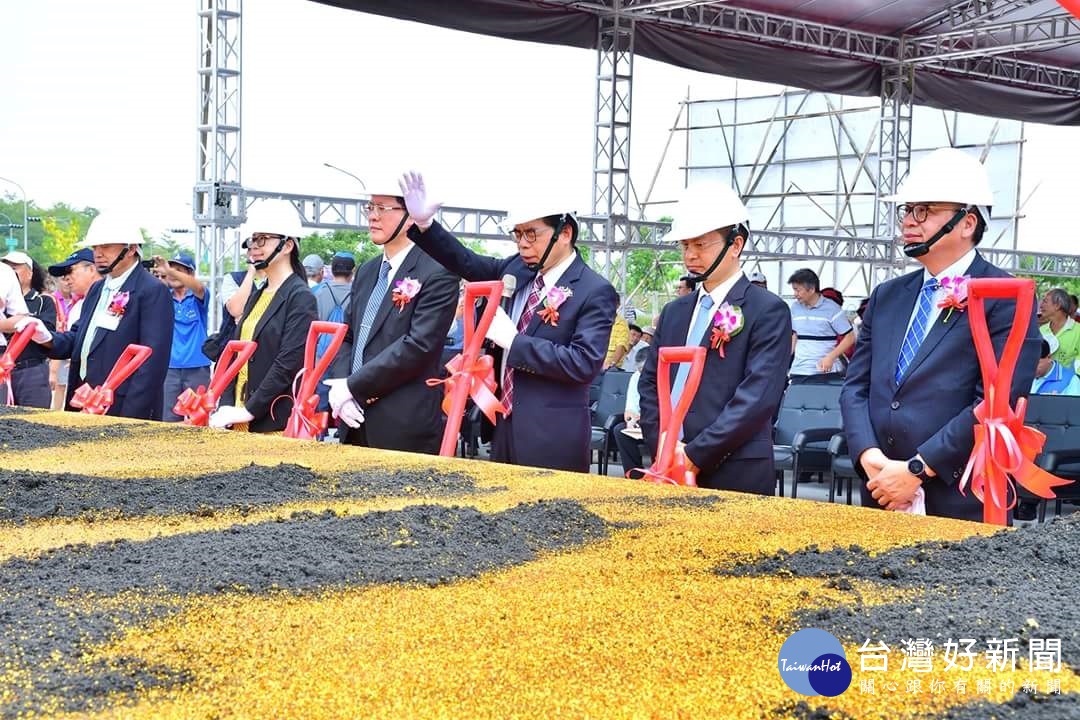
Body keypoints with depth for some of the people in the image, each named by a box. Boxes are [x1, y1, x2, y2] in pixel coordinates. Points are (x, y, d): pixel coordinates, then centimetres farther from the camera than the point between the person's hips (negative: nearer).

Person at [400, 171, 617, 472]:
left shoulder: (595, 291, -12)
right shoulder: (516, 268, 8)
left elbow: (585, 363, -21)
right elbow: (468, 264, 19)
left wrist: (514, 340, -20)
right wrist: (425, 224, 3)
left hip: (551, 436, -7)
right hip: (505, 424, 7)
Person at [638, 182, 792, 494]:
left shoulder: (768, 311, -5)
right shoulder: (674, 312, 15)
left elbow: (759, 396, -14)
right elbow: (649, 383, 15)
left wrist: (695, 456, -16)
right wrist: (663, 448, -1)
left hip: (735, 477, -5)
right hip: (670, 470, 5)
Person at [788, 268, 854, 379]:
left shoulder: (831, 308, -7)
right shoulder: (795, 307, 10)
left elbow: (850, 337, -6)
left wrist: (830, 358, -17)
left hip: (825, 371, -5)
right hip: (798, 370, 5)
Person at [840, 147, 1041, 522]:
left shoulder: (1006, 300, -6)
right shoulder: (886, 297, 13)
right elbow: (856, 386, 10)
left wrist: (915, 470, -17)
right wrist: (870, 457, -8)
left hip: (962, 504, -5)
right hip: (882, 498, 5)